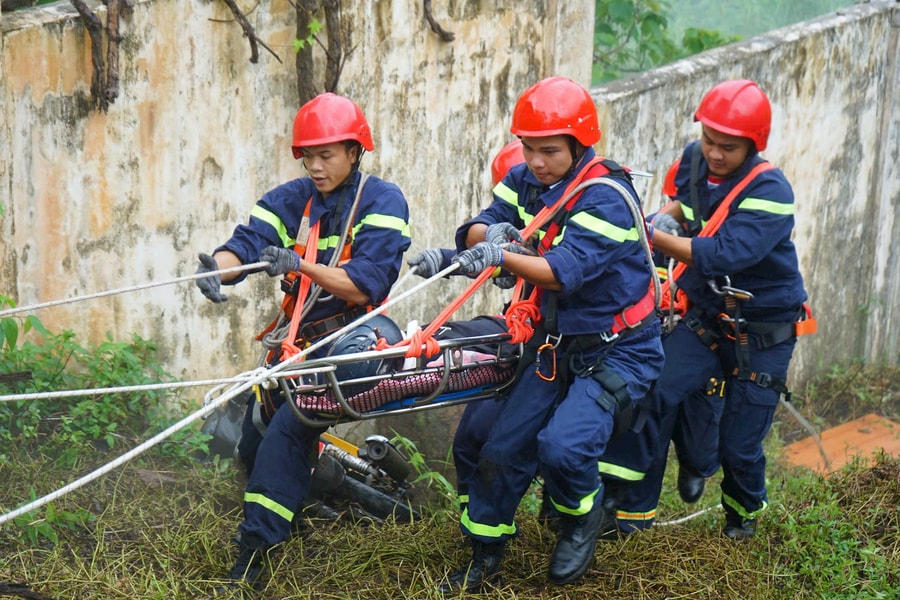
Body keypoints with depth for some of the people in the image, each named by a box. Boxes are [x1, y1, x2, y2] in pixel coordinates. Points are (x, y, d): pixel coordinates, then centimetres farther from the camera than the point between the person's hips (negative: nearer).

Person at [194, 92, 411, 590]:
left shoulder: (382, 200, -7)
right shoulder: (291, 200, 8)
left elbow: (365, 286, -17)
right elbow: (248, 240, -8)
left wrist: (300, 265, -31)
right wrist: (218, 265, -31)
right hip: (300, 337, 6)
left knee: (286, 431, -22)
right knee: (253, 442, 6)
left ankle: (253, 552, -18)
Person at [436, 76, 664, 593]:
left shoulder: (607, 197, -23)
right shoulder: (526, 181, -1)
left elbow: (564, 271, -36)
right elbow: (476, 231, -7)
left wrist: (503, 257, -50)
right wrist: (492, 232, -30)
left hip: (617, 350, -6)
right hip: (557, 342, 7)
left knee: (563, 445, -25)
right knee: (503, 448, 3)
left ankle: (583, 517, 9)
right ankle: (485, 558, 23)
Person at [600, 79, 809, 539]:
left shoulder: (770, 192, -24)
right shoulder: (695, 159, -5)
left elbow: (723, 255, -36)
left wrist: (655, 237, -38)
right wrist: (667, 216, -3)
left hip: (763, 332, -4)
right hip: (703, 315, 5)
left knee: (739, 444, 3)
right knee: (655, 394, -17)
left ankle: (745, 510, 36)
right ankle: (632, 508, -2)